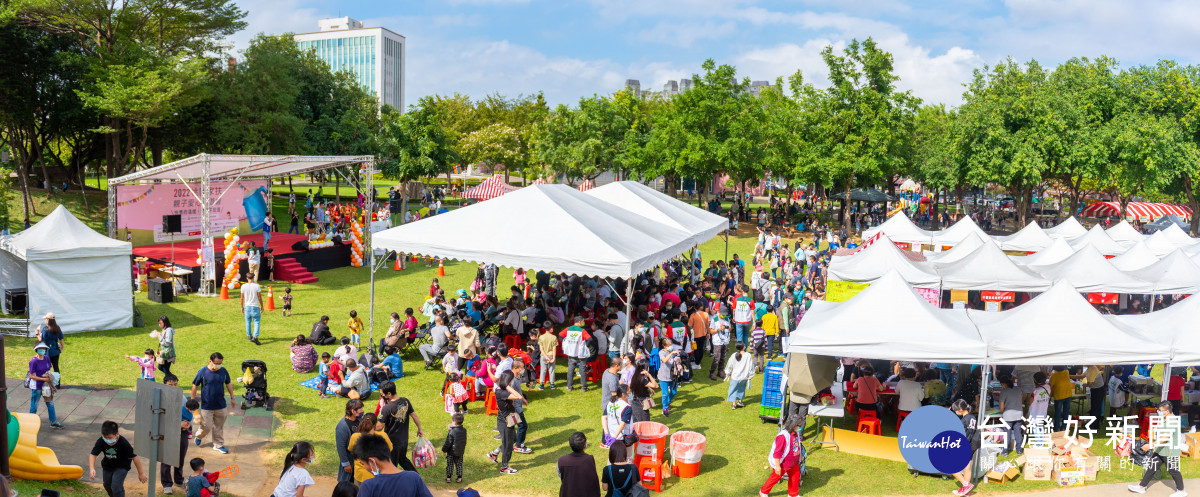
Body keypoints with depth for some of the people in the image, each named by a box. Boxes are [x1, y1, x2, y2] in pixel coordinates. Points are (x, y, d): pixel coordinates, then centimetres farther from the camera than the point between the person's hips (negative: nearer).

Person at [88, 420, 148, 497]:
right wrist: (92, 469, -41)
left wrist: (141, 473, -17)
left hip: (121, 466, -5)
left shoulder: (123, 443, -34)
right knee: (107, 485, 21)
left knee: (116, 486, -19)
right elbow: (93, 455, -22)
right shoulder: (101, 441, -26)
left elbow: (134, 457, -25)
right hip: (108, 465, 5)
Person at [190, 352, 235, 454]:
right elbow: (195, 386, -1)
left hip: (220, 405, 3)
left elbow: (228, 384, 14)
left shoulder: (223, 371, 1)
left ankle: (218, 445, 22)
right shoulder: (202, 372, -10)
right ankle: (198, 436, 33)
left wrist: (232, 398, 15)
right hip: (206, 406, -3)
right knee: (206, 426, 1)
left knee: (219, 426, 9)